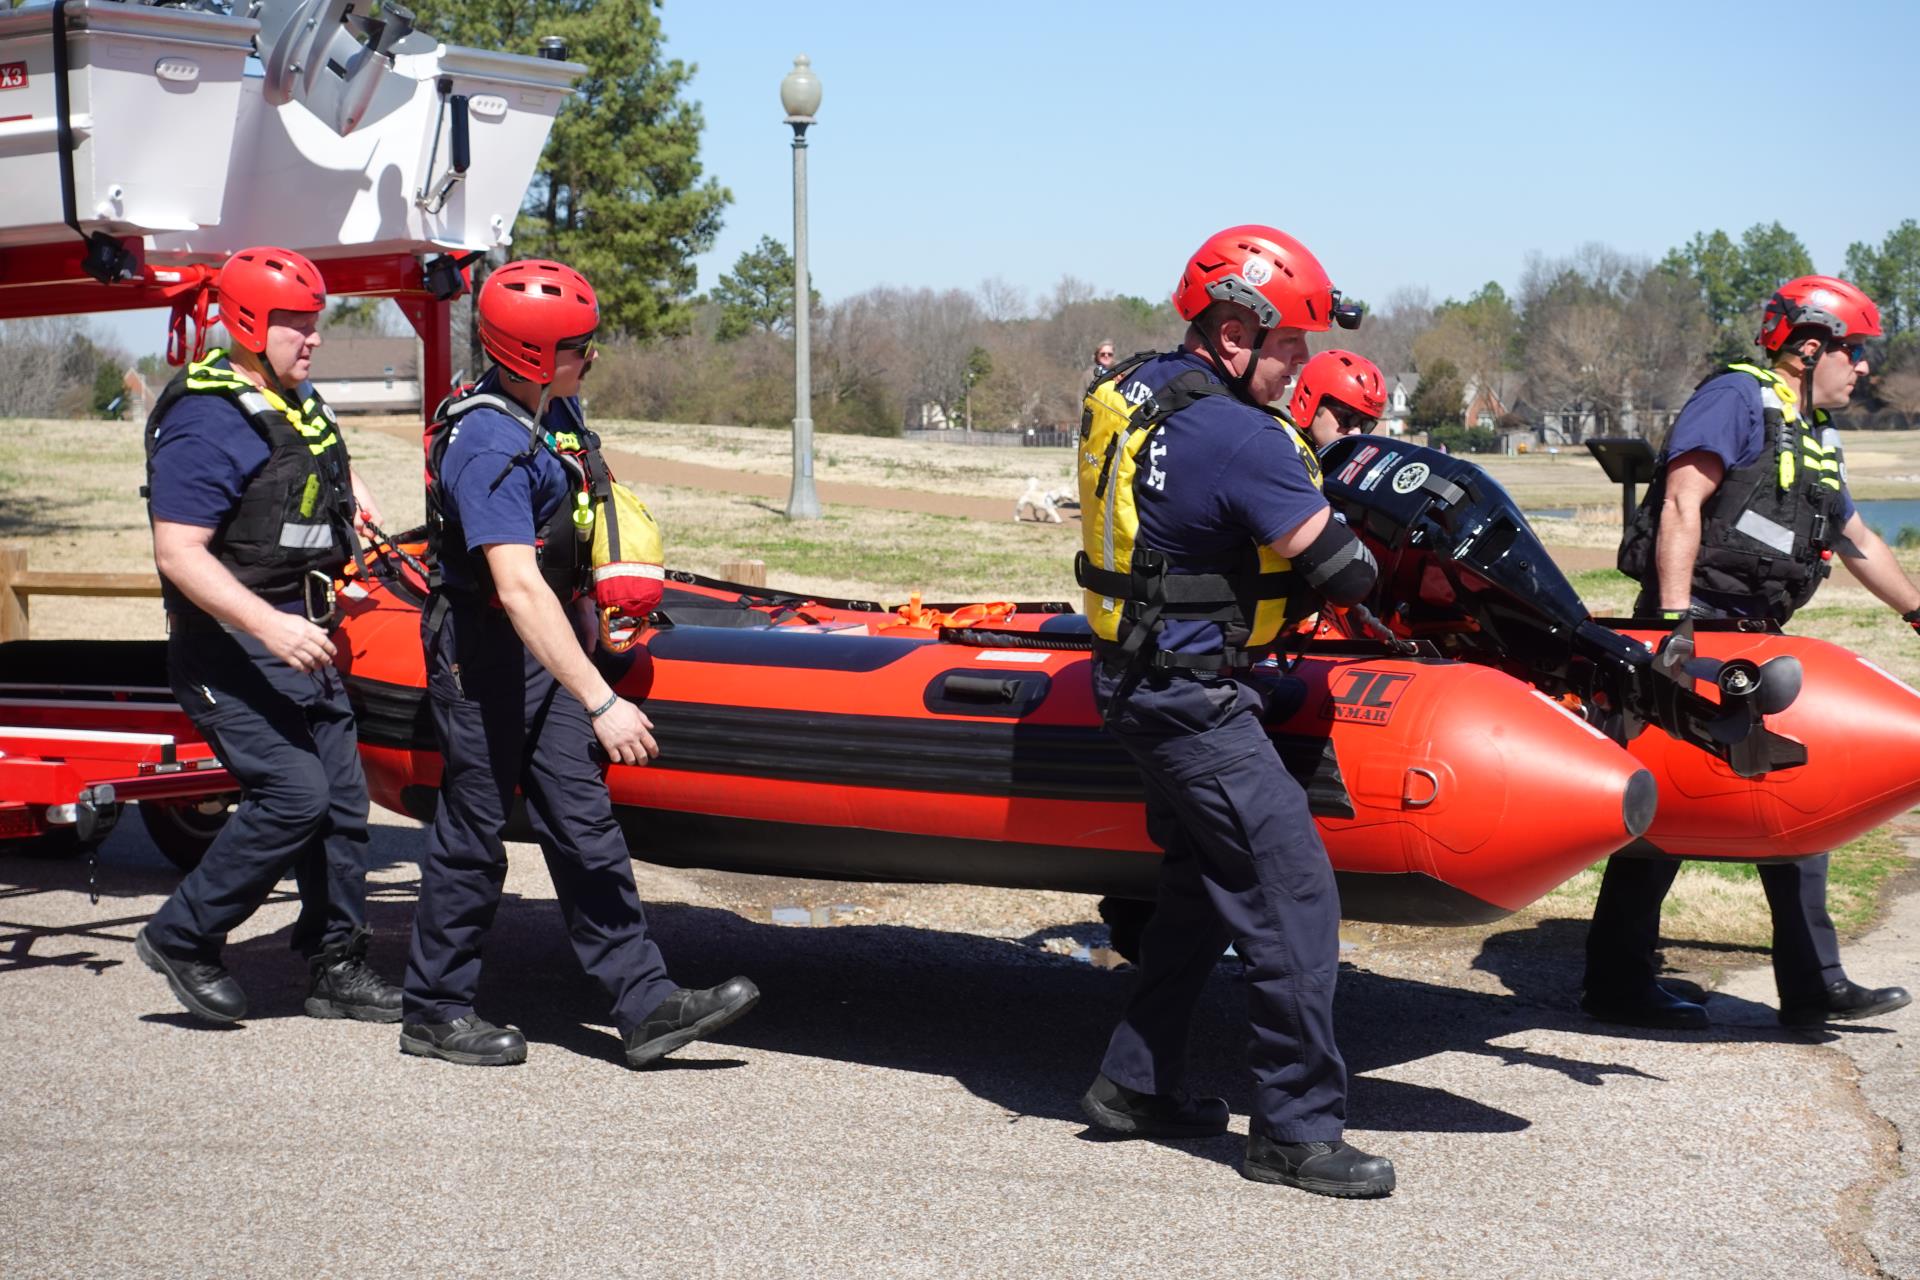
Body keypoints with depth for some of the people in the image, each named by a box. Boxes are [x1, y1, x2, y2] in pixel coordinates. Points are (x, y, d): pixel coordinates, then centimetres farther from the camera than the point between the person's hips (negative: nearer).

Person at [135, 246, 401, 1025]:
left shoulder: (298, 403, 11)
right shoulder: (207, 421, -17)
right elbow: (177, 553, -24)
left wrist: (359, 504, 18)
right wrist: (268, 625, -32)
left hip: (299, 637, 9)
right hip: (232, 647, -9)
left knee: (342, 798, 8)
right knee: (293, 793, -16)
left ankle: (337, 967, 19)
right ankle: (182, 938, 1)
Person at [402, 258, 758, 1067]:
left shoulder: (556, 410, 4)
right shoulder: (488, 446, -25)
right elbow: (519, 589, -33)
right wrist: (601, 703, -35)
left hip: (547, 645, 9)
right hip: (484, 655, -9)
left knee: (584, 825, 5)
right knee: (473, 833, 2)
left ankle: (645, 1005, 5)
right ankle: (434, 1013, 17)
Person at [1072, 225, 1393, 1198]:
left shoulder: (1130, 391, 7)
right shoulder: (1238, 437, -22)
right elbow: (1339, 573, -19)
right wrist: (1352, 551, 5)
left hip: (1139, 675, 10)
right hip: (1190, 699, -10)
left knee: (1206, 880, 22)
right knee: (1292, 891, -7)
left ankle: (1135, 1083, 29)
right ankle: (1296, 1129, -2)